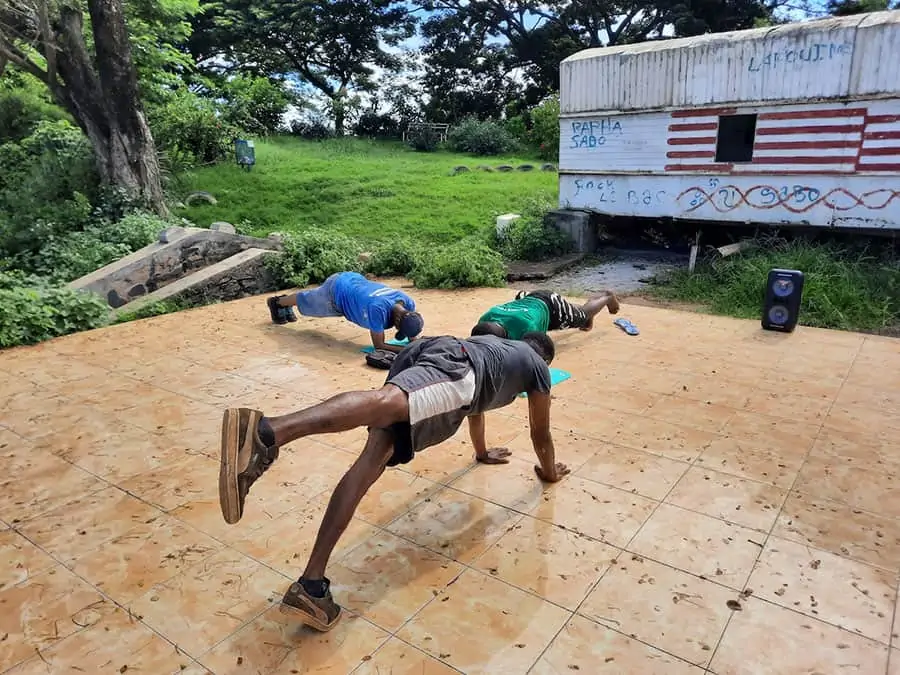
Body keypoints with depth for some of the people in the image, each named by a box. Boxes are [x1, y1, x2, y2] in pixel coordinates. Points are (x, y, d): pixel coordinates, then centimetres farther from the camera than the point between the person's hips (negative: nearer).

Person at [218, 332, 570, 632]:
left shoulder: (495, 344, 50)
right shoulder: (537, 365, 33)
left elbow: (476, 405, 63)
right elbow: (540, 432, 42)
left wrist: (482, 452, 78)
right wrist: (549, 470, 61)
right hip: (454, 365, -6)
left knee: (370, 462, -8)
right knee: (385, 401, -35)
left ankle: (311, 584, -16)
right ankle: (267, 431, -61)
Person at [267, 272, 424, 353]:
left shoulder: (408, 303, -26)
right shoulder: (378, 309, -46)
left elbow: (412, 333, -9)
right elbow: (379, 344, -37)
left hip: (353, 281, 6)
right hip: (337, 290, -5)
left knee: (312, 299, 33)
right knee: (306, 301, 26)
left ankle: (285, 303, 63)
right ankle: (276, 302, 58)